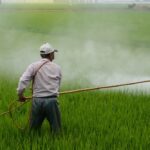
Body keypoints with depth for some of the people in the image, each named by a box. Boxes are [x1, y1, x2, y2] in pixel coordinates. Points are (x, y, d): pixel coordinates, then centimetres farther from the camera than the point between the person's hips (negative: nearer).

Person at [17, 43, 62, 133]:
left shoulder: (34, 66, 1)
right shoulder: (57, 68, 6)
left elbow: (23, 80, -9)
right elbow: (58, 86, 9)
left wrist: (20, 94, 4)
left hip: (37, 101, 1)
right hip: (52, 101, 0)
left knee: (34, 129, 12)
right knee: (56, 130, 7)